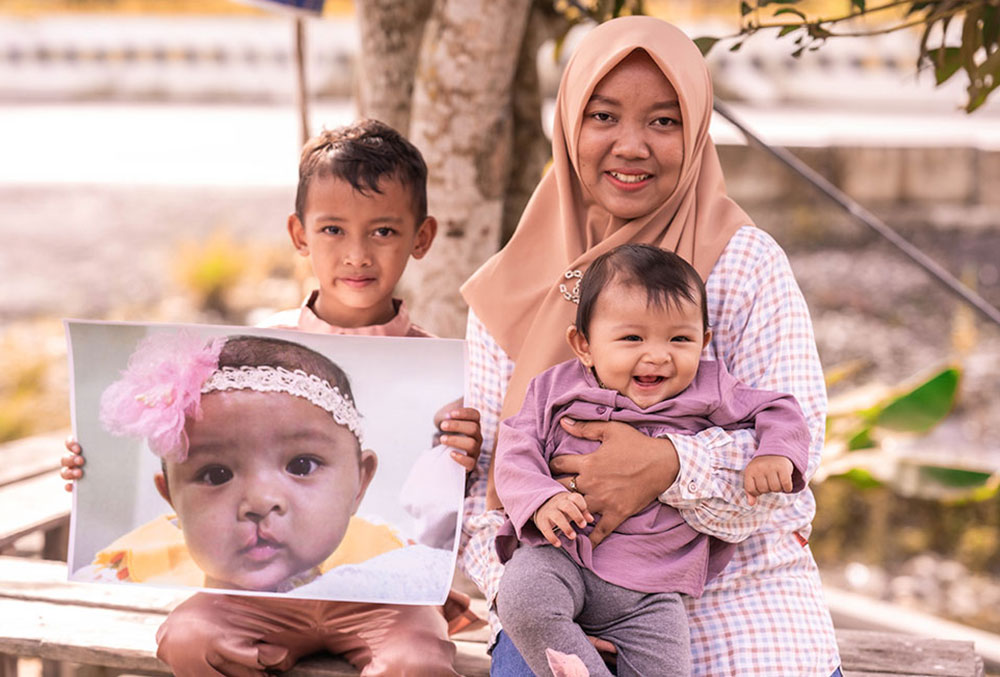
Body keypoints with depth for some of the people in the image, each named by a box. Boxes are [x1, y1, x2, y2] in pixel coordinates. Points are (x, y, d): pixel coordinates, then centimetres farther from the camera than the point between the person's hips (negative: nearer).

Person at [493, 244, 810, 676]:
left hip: (650, 591, 1)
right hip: (560, 557, -1)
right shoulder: (557, 390, 4)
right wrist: (541, 499, -19)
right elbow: (516, 453, 1)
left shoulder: (709, 396, 5)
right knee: (521, 602, -32)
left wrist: (775, 454, -11)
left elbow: (779, 412, 11)